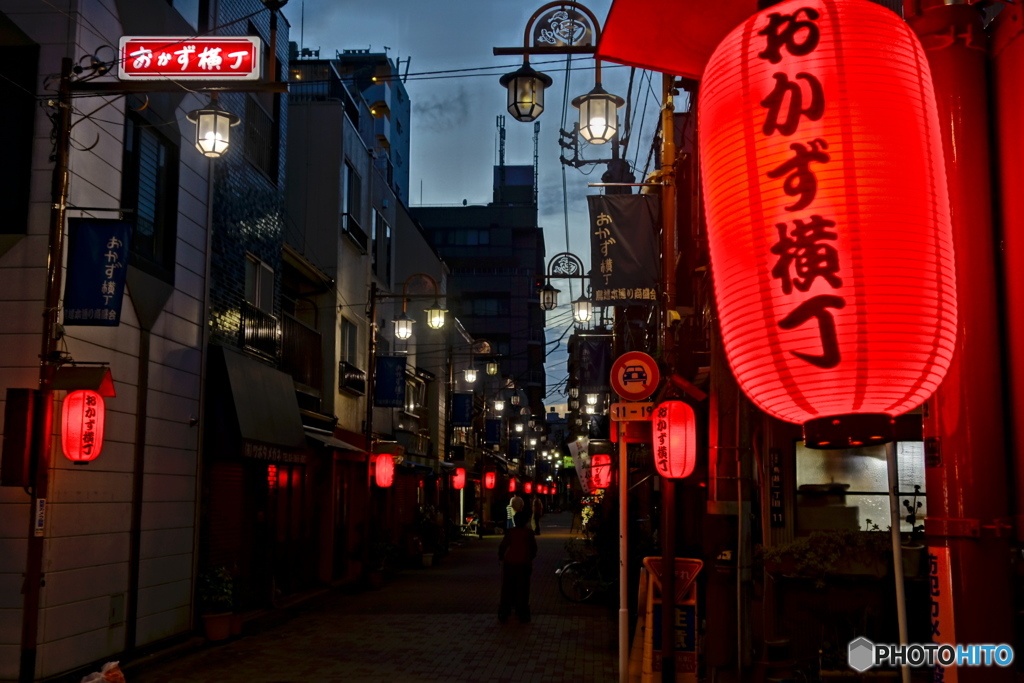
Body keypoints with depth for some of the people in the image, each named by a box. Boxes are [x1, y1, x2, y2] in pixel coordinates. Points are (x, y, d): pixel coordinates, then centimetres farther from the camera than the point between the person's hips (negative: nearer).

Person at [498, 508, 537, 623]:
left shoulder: (510, 532, 0)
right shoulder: (529, 533, -2)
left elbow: (502, 546, 0)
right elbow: (533, 547, 4)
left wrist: (501, 557, 17)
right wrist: (531, 557, 23)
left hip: (509, 563, 1)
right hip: (523, 564, -1)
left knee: (507, 589, 9)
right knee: (522, 589, 7)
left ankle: (503, 614, 11)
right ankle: (522, 614, 8)